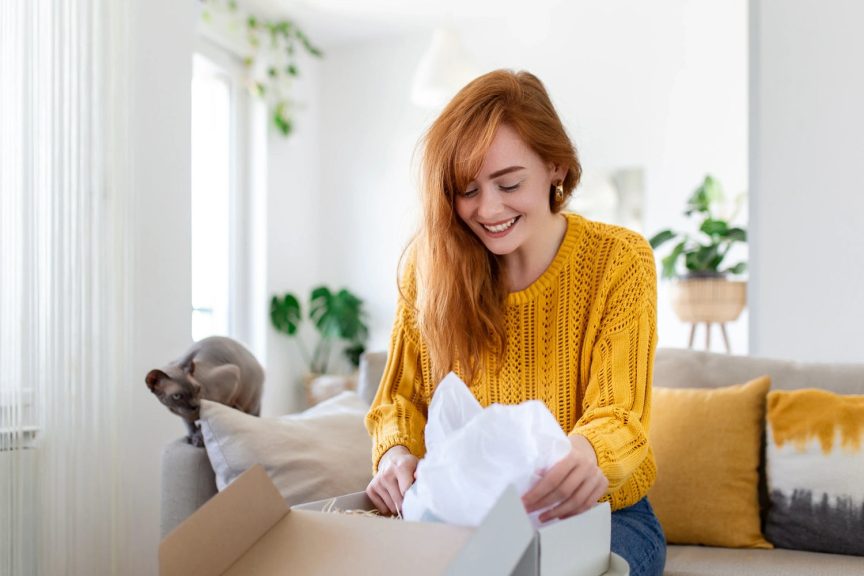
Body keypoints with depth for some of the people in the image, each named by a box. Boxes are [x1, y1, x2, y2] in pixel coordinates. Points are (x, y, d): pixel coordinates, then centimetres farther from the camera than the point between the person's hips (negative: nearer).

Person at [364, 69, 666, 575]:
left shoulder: (618, 262, -10)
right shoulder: (428, 264, -2)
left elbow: (618, 418, -15)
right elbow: (403, 398, 4)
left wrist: (585, 456, -40)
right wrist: (398, 454, -20)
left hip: (600, 514, -2)